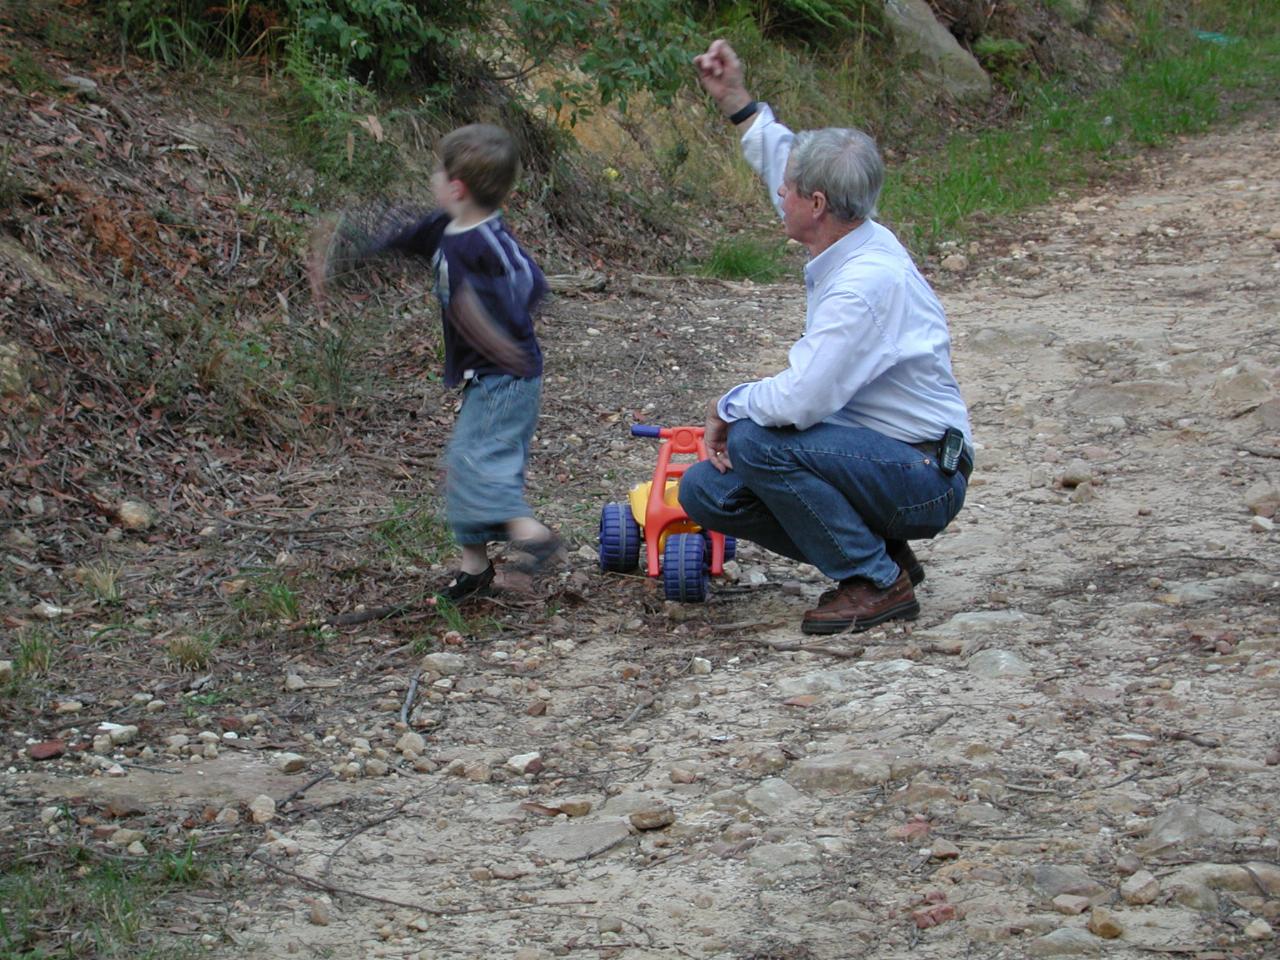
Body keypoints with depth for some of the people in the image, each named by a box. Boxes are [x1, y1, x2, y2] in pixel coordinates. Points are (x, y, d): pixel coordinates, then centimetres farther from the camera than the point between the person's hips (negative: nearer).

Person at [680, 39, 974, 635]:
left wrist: (730, 407, -13)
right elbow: (784, 156, 27)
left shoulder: (866, 282, -26)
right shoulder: (850, 240, 4)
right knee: (705, 490, 0)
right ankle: (875, 553, 10)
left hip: (923, 478, -9)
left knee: (756, 441, -28)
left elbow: (798, 400, -32)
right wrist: (735, 100, 25)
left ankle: (878, 583, -12)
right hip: (880, 458, 9)